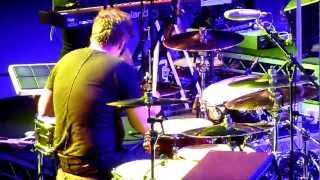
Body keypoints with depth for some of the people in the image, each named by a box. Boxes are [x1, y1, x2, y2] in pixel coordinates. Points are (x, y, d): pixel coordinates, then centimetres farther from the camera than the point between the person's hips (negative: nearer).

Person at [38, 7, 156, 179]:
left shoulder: (65, 60, 6)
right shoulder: (120, 68, -13)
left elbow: (43, 110, 13)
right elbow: (142, 126, -9)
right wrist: (151, 109, 12)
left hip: (65, 166, 7)